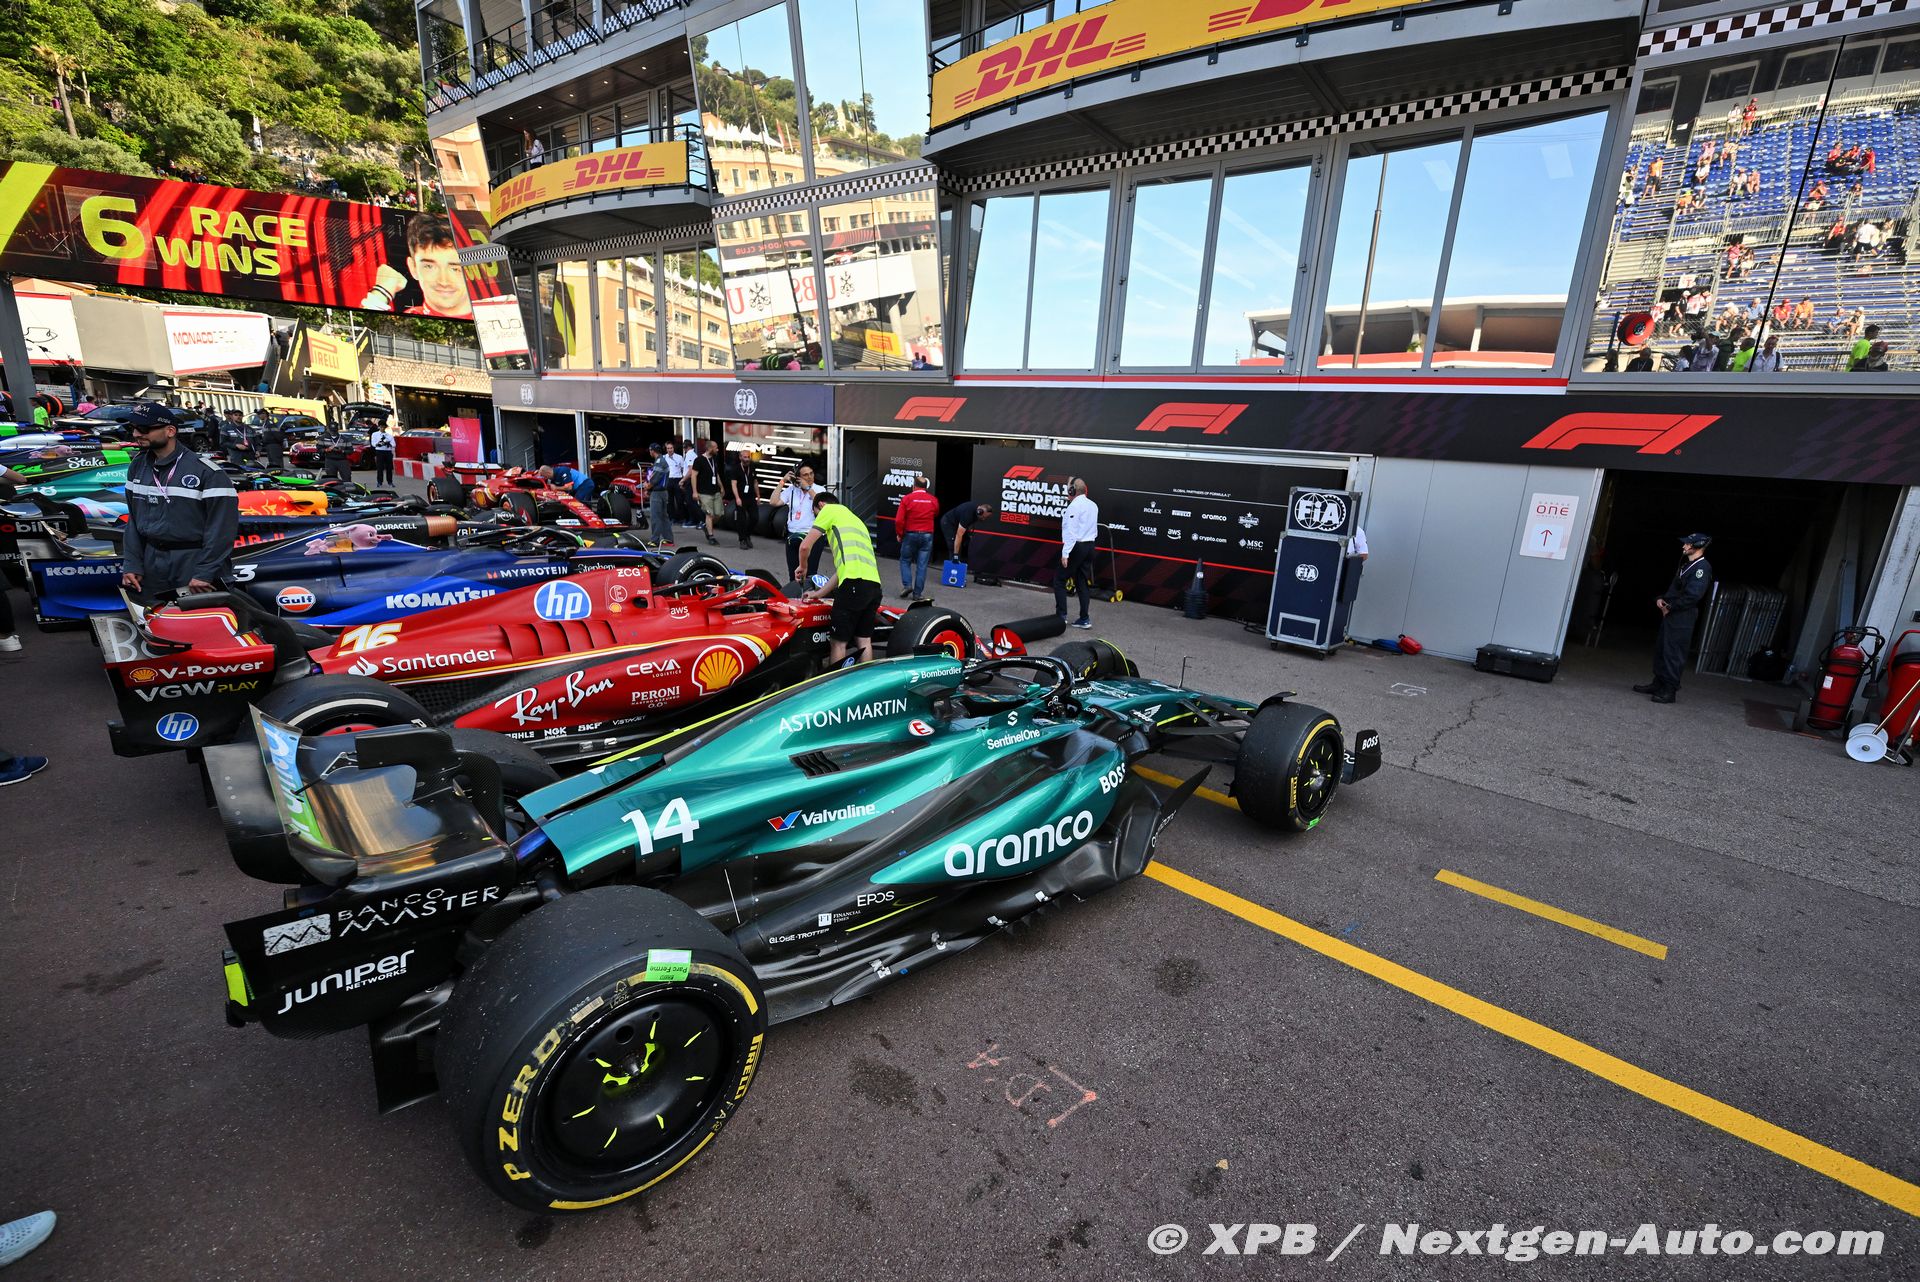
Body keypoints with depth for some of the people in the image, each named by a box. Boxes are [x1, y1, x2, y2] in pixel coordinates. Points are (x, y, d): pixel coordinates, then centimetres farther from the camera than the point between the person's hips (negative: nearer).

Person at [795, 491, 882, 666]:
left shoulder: (830, 509, 13)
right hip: (874, 585, 8)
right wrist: (819, 593, 35)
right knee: (863, 640, 16)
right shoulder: (855, 520, 34)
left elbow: (805, 546, 7)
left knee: (838, 642, 2)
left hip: (854, 584, -8)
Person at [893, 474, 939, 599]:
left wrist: (900, 534, 3)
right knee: (922, 565, 5)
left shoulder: (907, 498, -8)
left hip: (910, 534, -2)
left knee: (905, 561, 15)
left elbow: (899, 520, -10)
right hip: (927, 535, 2)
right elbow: (936, 515, 18)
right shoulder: (933, 500, 0)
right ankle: (917, 593, 6)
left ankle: (907, 585, 0)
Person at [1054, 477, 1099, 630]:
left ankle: (1061, 616, -1)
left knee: (1059, 580, 2)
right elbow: (1094, 529, 12)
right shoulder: (1093, 505, 10)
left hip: (1076, 547, -8)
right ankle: (1084, 619, 9)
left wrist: (1065, 553, -19)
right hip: (1090, 546, 8)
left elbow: (1071, 532, -19)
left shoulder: (1074, 506, -14)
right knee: (1083, 583, 10)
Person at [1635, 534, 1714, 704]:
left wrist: (1670, 606, -13)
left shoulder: (1702, 568, -12)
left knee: (1673, 654, -7)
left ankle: (1669, 691, -3)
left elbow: (1693, 595, -22)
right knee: (1661, 650, 13)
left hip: (1682, 618, -10)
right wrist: (1660, 599, 5)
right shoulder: (1686, 565, 19)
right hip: (1669, 614, 10)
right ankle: (1658, 684, 21)